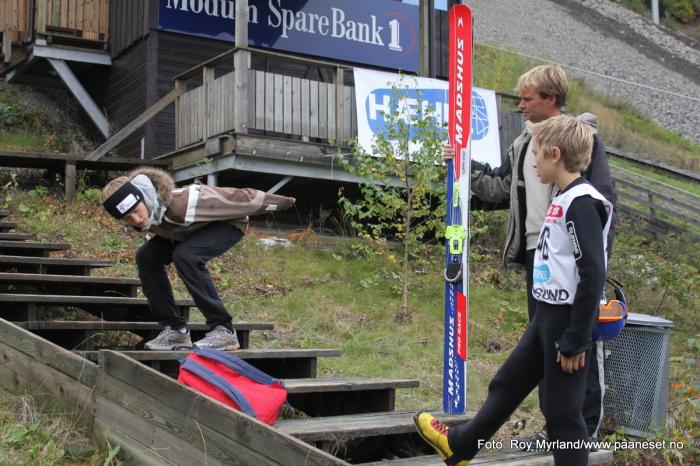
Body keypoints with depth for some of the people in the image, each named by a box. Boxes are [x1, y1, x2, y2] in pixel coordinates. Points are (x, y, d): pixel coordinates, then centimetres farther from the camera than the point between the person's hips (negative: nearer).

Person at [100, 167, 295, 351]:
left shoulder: (180, 203, -40)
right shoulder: (139, 218, -21)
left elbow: (235, 198, -29)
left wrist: (279, 202, -17)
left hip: (229, 222, -7)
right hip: (194, 228, 7)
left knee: (185, 255, -32)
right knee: (146, 256, -11)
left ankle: (223, 330, -24)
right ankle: (175, 329, -3)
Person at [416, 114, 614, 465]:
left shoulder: (582, 203, -19)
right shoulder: (562, 199, 10)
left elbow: (593, 274, -22)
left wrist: (575, 340, -20)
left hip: (567, 319, -9)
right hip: (547, 315, 9)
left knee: (562, 409, 2)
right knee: (507, 384, 20)